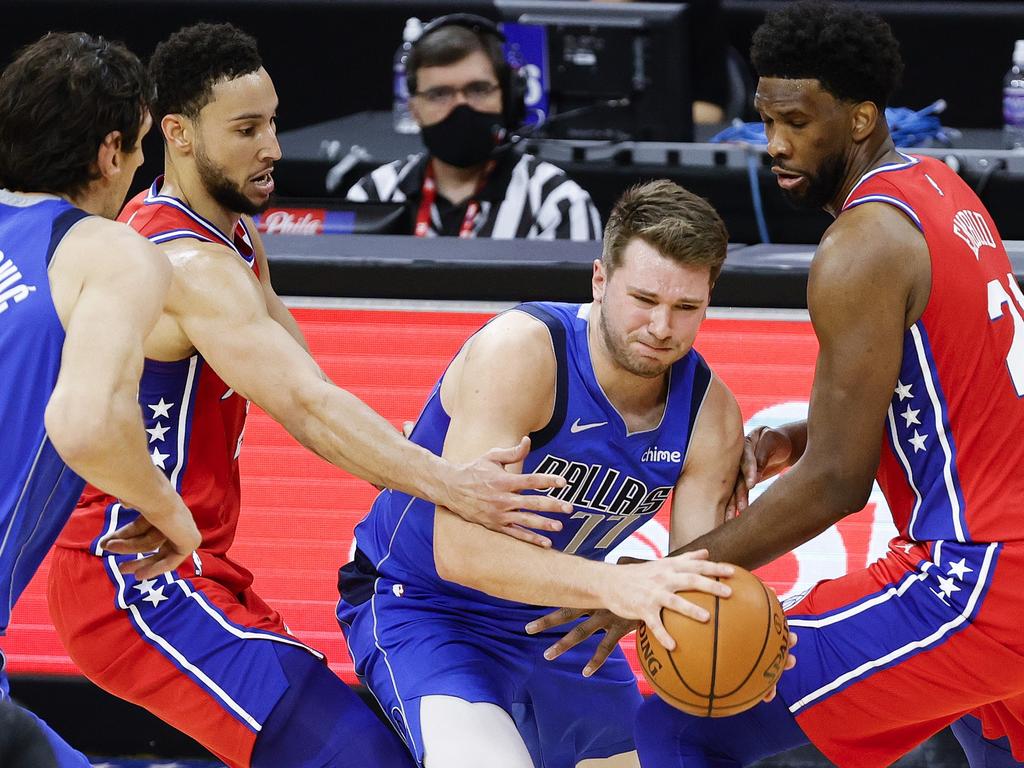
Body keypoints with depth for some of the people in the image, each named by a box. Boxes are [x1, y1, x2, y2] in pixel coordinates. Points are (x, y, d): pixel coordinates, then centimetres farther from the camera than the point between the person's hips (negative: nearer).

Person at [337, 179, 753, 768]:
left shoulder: (711, 416, -10)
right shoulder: (521, 350, -27)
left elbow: (696, 581, -12)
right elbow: (461, 549, -36)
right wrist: (613, 585, -49)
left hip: (559, 624, 7)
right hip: (423, 607, -7)